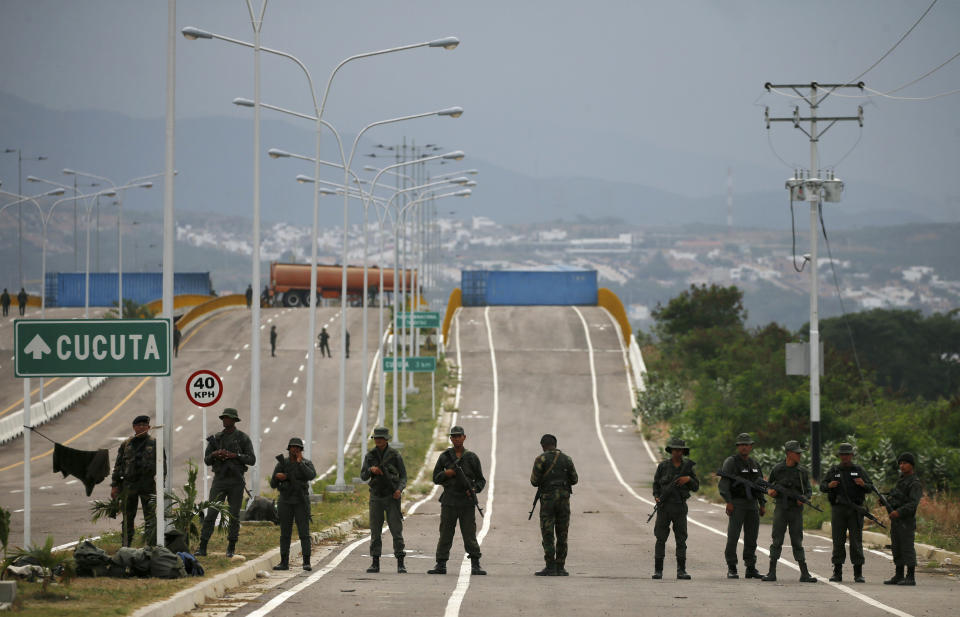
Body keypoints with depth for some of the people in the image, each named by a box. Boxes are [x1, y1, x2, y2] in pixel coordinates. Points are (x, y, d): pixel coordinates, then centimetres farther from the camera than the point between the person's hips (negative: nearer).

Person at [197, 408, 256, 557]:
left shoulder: (243, 438, 0)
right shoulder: (216, 438, 9)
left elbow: (251, 460, -6)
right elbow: (207, 460, 11)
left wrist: (234, 455, -18)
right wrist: (214, 454, -12)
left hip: (236, 480, -2)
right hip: (219, 479, 2)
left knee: (234, 515, 2)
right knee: (211, 513, -6)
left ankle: (231, 548, 11)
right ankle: (202, 547, -6)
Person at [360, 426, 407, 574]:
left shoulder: (395, 455, -2)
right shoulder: (370, 456, 5)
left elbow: (403, 476, 1)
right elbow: (363, 477, 2)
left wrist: (400, 489, -18)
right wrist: (371, 470, -20)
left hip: (392, 497, -2)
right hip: (376, 497, 3)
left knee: (396, 530, -7)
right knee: (375, 531, 2)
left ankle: (400, 564, -5)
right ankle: (375, 563, 7)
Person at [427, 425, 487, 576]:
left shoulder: (472, 458, 5)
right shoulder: (445, 456, 7)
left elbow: (481, 480, 9)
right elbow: (436, 478, 9)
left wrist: (474, 489, -12)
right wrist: (447, 474, -12)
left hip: (466, 502, -1)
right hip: (449, 501, 1)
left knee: (470, 534, -4)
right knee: (445, 535, 2)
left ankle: (475, 566, 2)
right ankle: (441, 565, 6)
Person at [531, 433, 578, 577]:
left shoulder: (541, 460, -6)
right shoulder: (566, 459, 5)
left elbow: (534, 481, -7)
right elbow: (574, 479, 8)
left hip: (547, 499, -3)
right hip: (564, 499, 3)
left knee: (547, 534, -1)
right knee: (562, 535, 8)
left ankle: (550, 567, -8)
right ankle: (560, 567, 7)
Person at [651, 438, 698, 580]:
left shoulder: (688, 466, 3)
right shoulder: (663, 466, 0)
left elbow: (695, 488, 4)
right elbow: (656, 484, 7)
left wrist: (688, 478, -16)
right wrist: (657, 497, -12)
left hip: (680, 508, 1)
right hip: (664, 506, -1)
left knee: (681, 539, -2)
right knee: (661, 539, -2)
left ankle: (681, 571, 2)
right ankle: (658, 571, 3)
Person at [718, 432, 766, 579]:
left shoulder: (755, 464, 16)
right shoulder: (731, 462, -3)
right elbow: (724, 483, -11)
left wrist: (763, 505, 12)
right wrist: (728, 502, -20)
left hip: (752, 505, 6)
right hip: (737, 505, -6)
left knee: (751, 537, 5)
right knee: (733, 536, -10)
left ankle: (751, 569, 10)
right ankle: (732, 569, -7)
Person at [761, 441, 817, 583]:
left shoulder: (802, 471, 4)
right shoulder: (778, 469, 1)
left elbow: (808, 491, 10)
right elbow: (768, 485, 12)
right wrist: (770, 491, -11)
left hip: (796, 509, 1)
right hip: (781, 508, -1)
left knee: (797, 542, 2)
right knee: (777, 541, -2)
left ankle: (804, 574, 2)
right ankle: (772, 572, 3)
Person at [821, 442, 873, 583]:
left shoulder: (859, 470, 9)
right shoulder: (833, 471, 10)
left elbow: (870, 488, 7)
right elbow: (822, 487, 8)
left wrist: (863, 484, -15)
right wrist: (829, 485, -14)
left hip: (855, 510, -1)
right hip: (838, 510, 1)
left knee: (856, 540, -4)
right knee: (838, 541, 0)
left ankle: (858, 574, -2)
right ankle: (837, 573, 5)